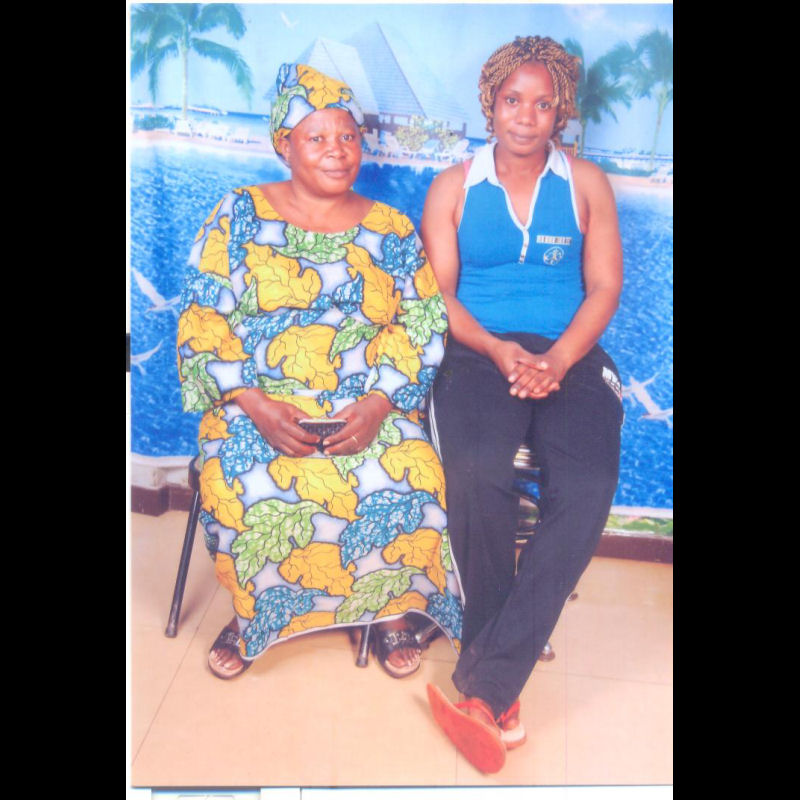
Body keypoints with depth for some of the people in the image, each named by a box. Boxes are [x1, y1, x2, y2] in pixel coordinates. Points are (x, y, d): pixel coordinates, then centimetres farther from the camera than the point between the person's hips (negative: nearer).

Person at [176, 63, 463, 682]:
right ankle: (255, 611, 1)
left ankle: (392, 607, 3)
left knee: (409, 481, -26)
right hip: (260, 404, 0)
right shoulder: (239, 216, 7)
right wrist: (254, 403, -15)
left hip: (370, 407, 1)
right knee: (246, 486, -29)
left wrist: (379, 402, -14)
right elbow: (202, 325, 1)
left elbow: (424, 324, 3)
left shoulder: (392, 230, 11)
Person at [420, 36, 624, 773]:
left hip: (571, 357, 1)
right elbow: (438, 292, 5)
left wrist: (557, 360, -11)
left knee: (587, 488, -29)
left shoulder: (587, 184, 15)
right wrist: (497, 350, -12)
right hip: (480, 352, -1)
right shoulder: (453, 187, 13)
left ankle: (484, 684, -22)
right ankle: (502, 686, -14)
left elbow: (605, 288, 7)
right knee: (478, 472, -33)